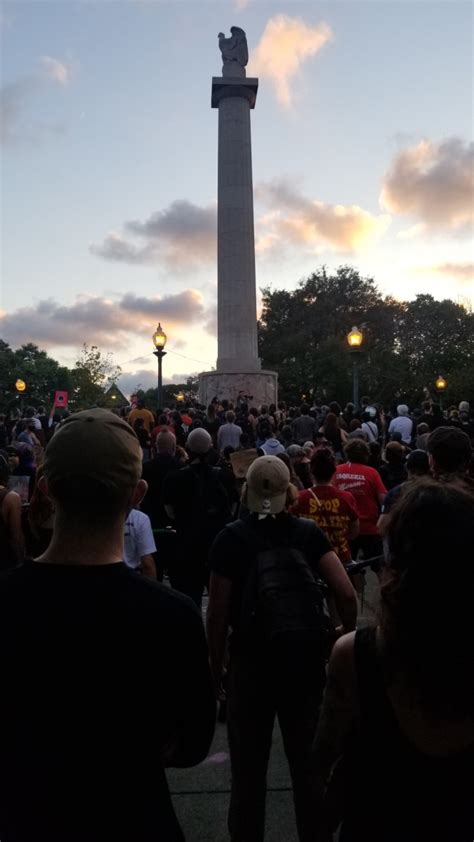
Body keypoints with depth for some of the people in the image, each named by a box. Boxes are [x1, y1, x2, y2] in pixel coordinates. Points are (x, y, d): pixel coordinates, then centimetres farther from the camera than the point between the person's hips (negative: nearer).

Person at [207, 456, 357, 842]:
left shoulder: (231, 539, -9)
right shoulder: (308, 532, -5)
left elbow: (218, 614, -9)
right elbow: (347, 594, -11)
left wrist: (216, 666, 3)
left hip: (252, 665, -2)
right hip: (306, 663, 2)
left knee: (249, 770, 16)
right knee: (309, 764, 20)